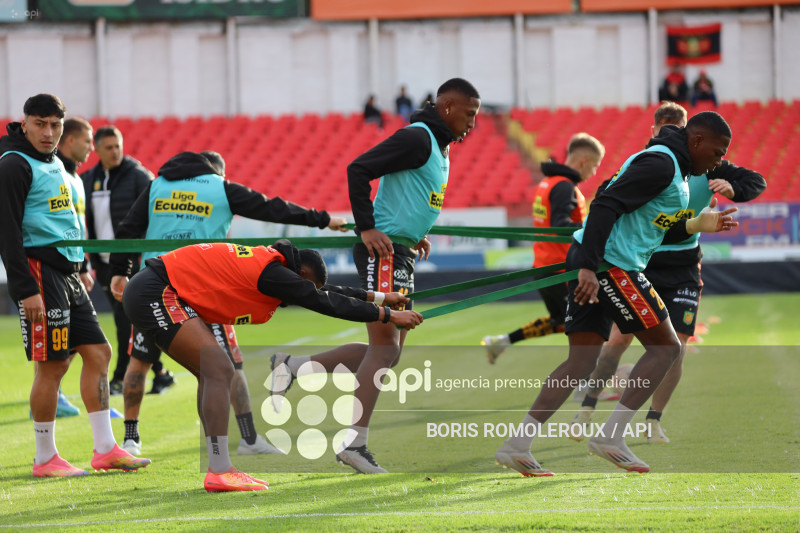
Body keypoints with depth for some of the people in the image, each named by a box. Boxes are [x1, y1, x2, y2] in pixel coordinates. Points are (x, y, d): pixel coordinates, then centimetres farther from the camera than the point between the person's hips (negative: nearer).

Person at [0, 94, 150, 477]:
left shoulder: (55, 164, 18)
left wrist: (80, 267, 21)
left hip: (66, 271, 9)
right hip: (39, 270, -9)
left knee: (98, 352, 7)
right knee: (52, 364, -7)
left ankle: (105, 449, 11)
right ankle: (45, 458, 2)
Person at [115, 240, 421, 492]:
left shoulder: (266, 264, 16)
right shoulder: (271, 272, -13)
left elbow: (322, 294, 28)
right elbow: (324, 302, -11)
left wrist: (375, 296, 32)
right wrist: (387, 316, -4)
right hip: (155, 293, -11)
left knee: (212, 374, 13)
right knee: (219, 370, -15)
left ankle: (220, 469, 11)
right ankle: (220, 473, -17)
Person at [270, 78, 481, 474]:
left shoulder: (440, 147, 19)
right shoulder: (417, 137, -12)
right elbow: (358, 169, -18)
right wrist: (367, 230, -22)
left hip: (401, 256, 10)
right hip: (383, 252, -10)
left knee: (388, 349, 10)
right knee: (385, 348, -12)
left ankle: (293, 366, 14)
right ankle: (355, 441, -12)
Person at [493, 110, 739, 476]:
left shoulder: (671, 167, 22)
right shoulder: (660, 164, -11)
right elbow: (606, 206, -20)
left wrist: (697, 225, 18)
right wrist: (589, 267, -26)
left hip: (591, 264, 10)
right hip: (609, 264, -10)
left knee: (582, 362, 7)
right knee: (666, 347, -2)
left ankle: (516, 446, 1)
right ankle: (610, 436, -5)